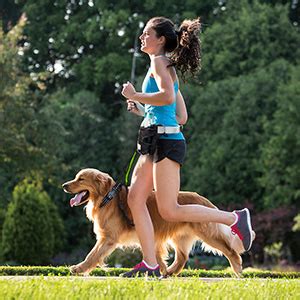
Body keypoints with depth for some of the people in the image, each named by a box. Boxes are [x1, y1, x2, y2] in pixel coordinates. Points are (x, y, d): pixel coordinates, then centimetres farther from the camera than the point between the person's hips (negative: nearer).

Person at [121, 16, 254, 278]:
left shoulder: (159, 61, -5)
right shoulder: (169, 70, 23)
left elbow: (167, 96, -24)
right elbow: (182, 117, 24)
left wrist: (135, 96, -12)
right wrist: (142, 111, 25)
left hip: (167, 141, -10)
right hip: (154, 143, 10)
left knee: (169, 211, -11)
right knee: (135, 198, 1)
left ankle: (235, 218, -4)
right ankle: (151, 265, -1)